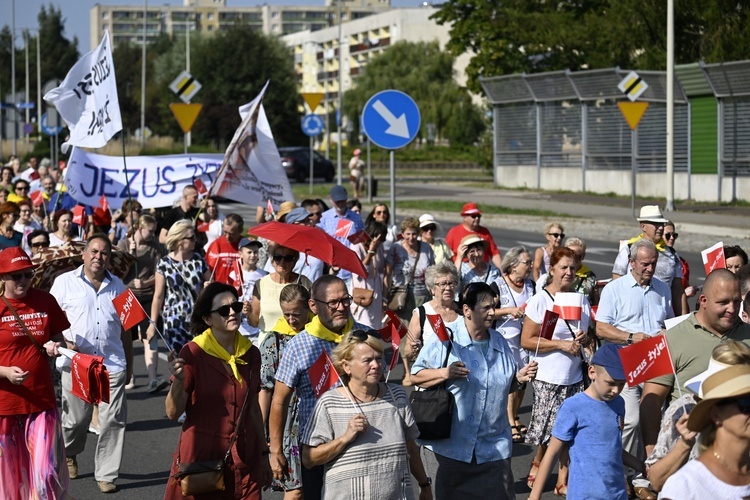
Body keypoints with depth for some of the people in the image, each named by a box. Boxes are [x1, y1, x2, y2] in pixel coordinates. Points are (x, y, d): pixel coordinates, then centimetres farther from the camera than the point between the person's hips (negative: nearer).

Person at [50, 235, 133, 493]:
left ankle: (106, 474, 9)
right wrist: (63, 340, -17)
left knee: (113, 421, -2)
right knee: (76, 419, 8)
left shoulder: (117, 286, 13)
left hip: (112, 365, 2)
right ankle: (69, 452, 39)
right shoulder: (65, 282, 3)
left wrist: (129, 365, 19)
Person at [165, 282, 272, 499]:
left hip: (244, 459, 4)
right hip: (201, 457, -4)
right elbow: (173, 412, -11)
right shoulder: (193, 353, -9)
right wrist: (179, 381, -28)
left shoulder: (250, 353, 6)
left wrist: (264, 454, 17)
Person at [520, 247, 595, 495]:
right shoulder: (540, 300, -6)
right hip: (548, 379, -5)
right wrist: (562, 344, -16)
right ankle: (537, 465, 22)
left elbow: (592, 336, 20)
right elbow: (527, 340, -11)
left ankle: (564, 478, 14)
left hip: (575, 378, 5)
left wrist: (586, 339, -4)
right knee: (550, 431, -3)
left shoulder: (581, 300, 11)